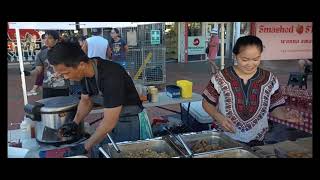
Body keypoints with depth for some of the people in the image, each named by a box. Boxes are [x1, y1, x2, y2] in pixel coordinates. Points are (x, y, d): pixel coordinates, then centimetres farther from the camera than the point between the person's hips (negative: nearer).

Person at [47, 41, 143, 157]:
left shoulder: (110, 75, -31)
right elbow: (86, 100, 11)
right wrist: (75, 123, -3)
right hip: (111, 119, 7)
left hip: (130, 122, -7)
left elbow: (109, 122, -29)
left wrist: (85, 147, -20)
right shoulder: (86, 72, -7)